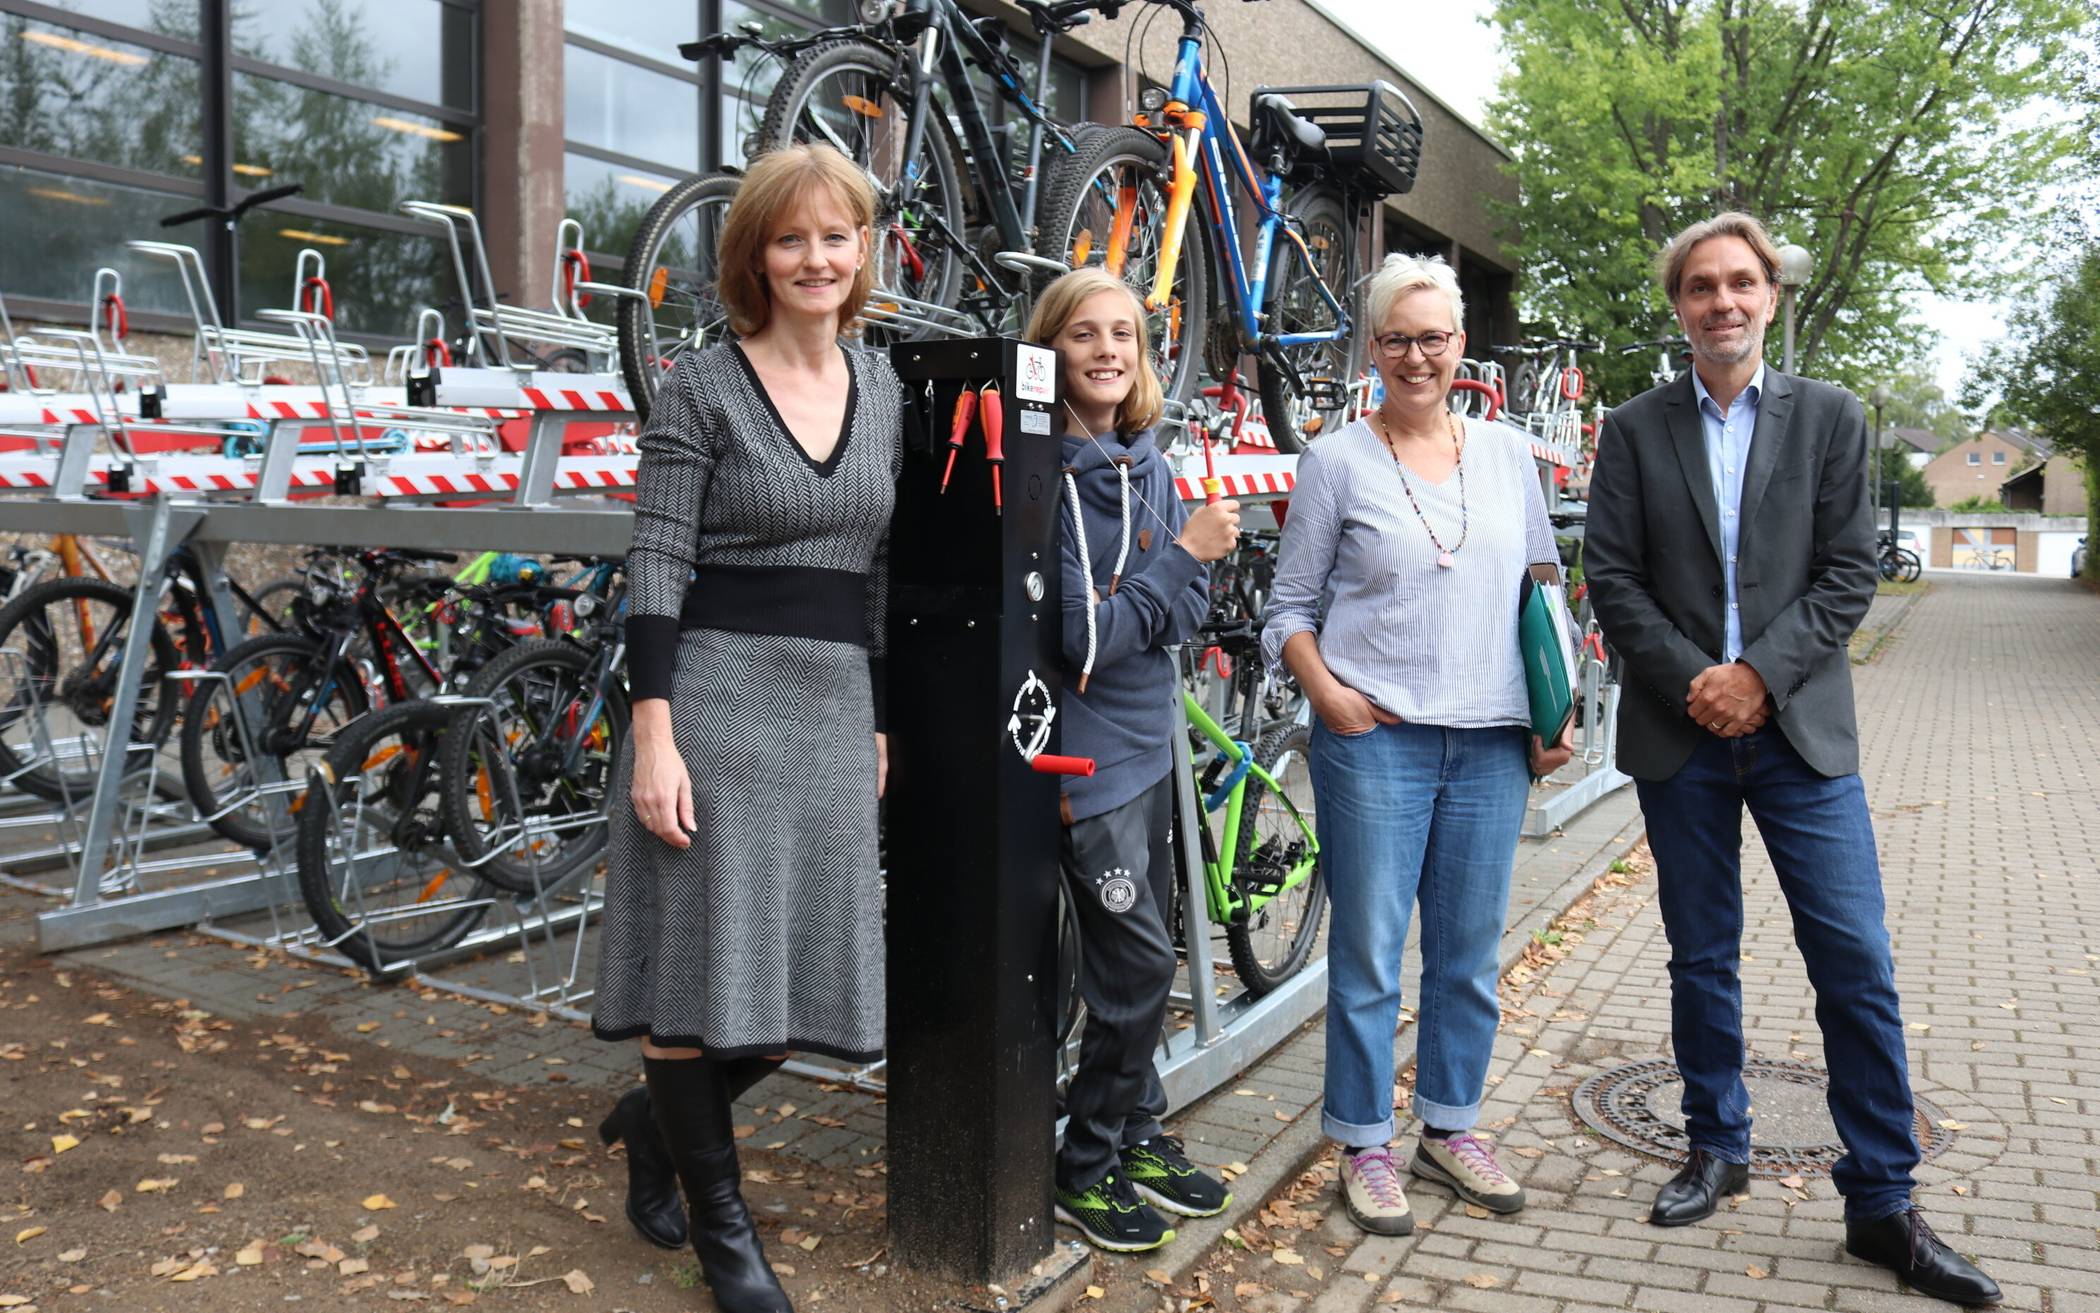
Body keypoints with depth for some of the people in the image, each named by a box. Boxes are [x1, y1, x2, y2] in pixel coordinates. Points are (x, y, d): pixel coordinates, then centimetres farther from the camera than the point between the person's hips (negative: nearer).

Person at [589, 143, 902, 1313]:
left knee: (803, 976, 10)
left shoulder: (883, 387, 11)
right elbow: (657, 566, -8)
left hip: (835, 706, 5)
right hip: (719, 691, -5)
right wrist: (654, 733, -16)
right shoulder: (703, 386, -4)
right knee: (704, 963, 4)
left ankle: (664, 1119, 39)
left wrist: (880, 723, 14)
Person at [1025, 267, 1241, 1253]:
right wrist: (1185, 553, -17)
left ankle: (1137, 1134, 34)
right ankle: (1087, 1166, 15)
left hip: (1145, 742, 7)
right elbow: (1081, 637, -20)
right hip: (1082, 753, -7)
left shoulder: (1149, 466, 7)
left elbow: (1189, 611, 3)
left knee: (1136, 957, 17)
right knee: (1137, 960, -3)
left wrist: (1113, 619, -16)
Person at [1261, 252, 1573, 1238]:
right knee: (1368, 955, 3)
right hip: (1374, 739, -3)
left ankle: (1451, 1127, 29)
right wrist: (1326, 694, -12)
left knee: (1469, 952, 12)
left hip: (1491, 744, 4)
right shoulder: (1336, 461, 1)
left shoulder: (1508, 455, 11)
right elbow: (1290, 608, 3)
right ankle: (1366, 1146, 18)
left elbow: (1542, 593, 16)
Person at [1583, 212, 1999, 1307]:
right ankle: (1717, 1149, 27)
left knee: (1858, 967, -3)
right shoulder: (1634, 430, 6)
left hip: (1798, 729, 0)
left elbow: (1848, 571, -1)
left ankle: (1881, 1204, 9)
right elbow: (1612, 575, 0)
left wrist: (1760, 674, -13)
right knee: (1701, 959, 10)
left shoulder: (1830, 417, 6)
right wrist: (1693, 680, -11)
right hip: (1679, 731, 1)